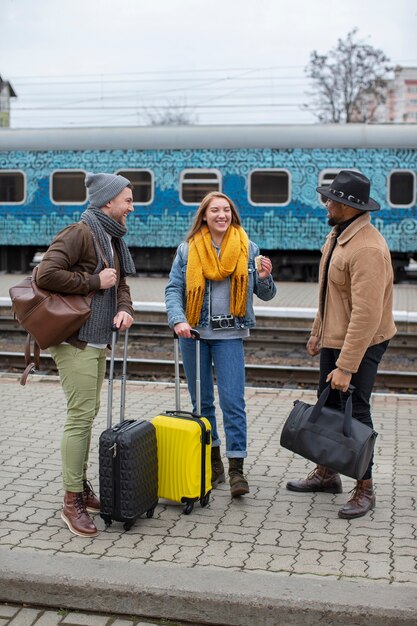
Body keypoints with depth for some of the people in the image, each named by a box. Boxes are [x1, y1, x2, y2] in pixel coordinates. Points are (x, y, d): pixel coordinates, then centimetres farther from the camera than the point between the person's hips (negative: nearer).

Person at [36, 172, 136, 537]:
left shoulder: (112, 239, 16)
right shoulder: (79, 234, -13)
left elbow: (121, 283, 20)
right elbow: (46, 274, -23)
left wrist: (124, 308, -1)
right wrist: (94, 281, -17)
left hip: (98, 341, 9)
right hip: (75, 340, -9)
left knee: (89, 413, 14)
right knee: (81, 415, -9)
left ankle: (82, 485, 26)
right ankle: (72, 501, -2)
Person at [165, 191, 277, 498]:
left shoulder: (247, 249, 3)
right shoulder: (188, 249, 3)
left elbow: (265, 295, 7)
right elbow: (173, 289, 1)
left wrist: (265, 278, -15)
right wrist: (178, 320, -16)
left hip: (229, 334, -1)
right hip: (194, 332, 2)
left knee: (233, 401, -7)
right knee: (201, 401, 11)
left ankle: (236, 469, -1)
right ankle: (212, 462, 25)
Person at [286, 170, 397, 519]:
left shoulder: (367, 249, -26)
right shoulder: (338, 234, 6)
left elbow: (366, 314, -29)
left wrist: (346, 366, -29)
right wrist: (318, 332, 21)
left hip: (361, 344, -10)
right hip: (334, 339, 10)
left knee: (354, 411, -2)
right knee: (328, 406, 18)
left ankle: (365, 490, 13)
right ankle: (326, 474, 34)